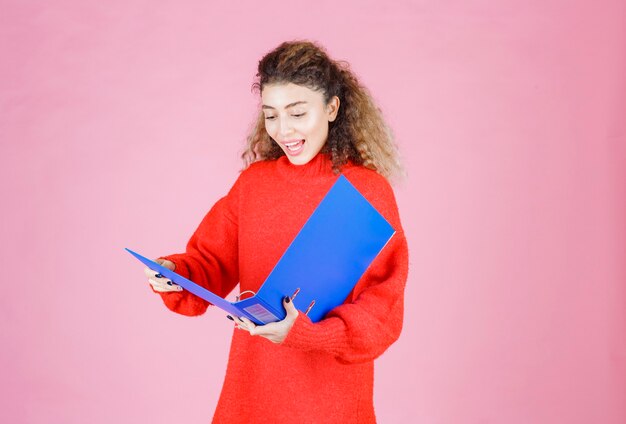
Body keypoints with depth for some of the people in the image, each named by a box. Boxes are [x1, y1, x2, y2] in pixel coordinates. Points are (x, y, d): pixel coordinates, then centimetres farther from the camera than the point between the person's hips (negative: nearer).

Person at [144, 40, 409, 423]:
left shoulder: (368, 189, -10)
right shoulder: (253, 181, 3)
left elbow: (383, 309, -13)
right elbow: (213, 262, 6)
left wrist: (307, 332, -25)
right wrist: (175, 274, -15)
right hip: (253, 382, 4)